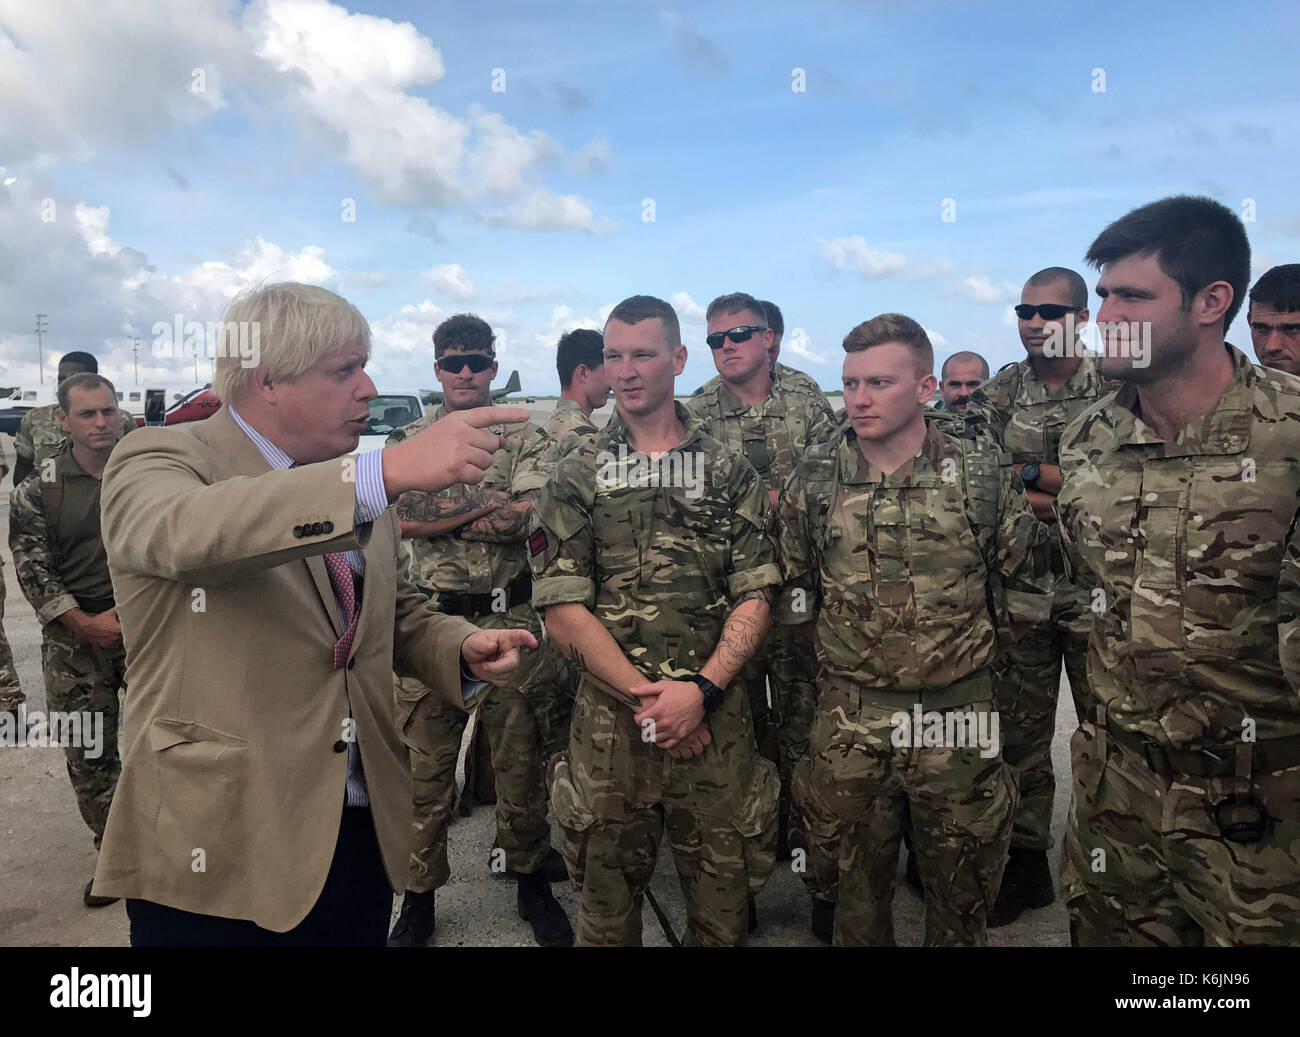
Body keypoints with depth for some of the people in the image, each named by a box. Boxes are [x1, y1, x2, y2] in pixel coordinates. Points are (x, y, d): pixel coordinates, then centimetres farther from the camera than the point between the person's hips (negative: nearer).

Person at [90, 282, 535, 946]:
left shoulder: (360, 489, 9)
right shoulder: (156, 461, -9)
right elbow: (184, 532, -33)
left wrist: (465, 649, -6)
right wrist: (387, 473, -43)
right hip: (214, 851, -5)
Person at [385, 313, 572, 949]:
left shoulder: (525, 440, 3)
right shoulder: (407, 440, 8)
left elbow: (530, 517, -13)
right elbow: (397, 517, -8)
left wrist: (435, 515, -13)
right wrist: (490, 498, -13)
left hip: (510, 619, -1)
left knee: (518, 755, 11)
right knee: (426, 762, 10)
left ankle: (531, 879, 30)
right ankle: (420, 893, 27)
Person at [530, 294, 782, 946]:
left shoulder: (730, 473, 5)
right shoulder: (575, 478, 2)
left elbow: (755, 598, 1)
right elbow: (563, 613, -4)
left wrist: (701, 689, -13)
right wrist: (648, 698, -11)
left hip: (717, 720, 1)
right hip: (609, 723, 0)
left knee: (722, 905, 13)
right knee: (607, 910, 15)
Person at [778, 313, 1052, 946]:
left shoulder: (984, 475, -6)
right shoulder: (813, 479, -3)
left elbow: (1026, 584, 4)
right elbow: (793, 587, 8)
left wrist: (969, 648, 6)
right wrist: (842, 648, 8)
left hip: (957, 713, 0)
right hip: (848, 721, 1)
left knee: (960, 892, 17)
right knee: (857, 882, 17)